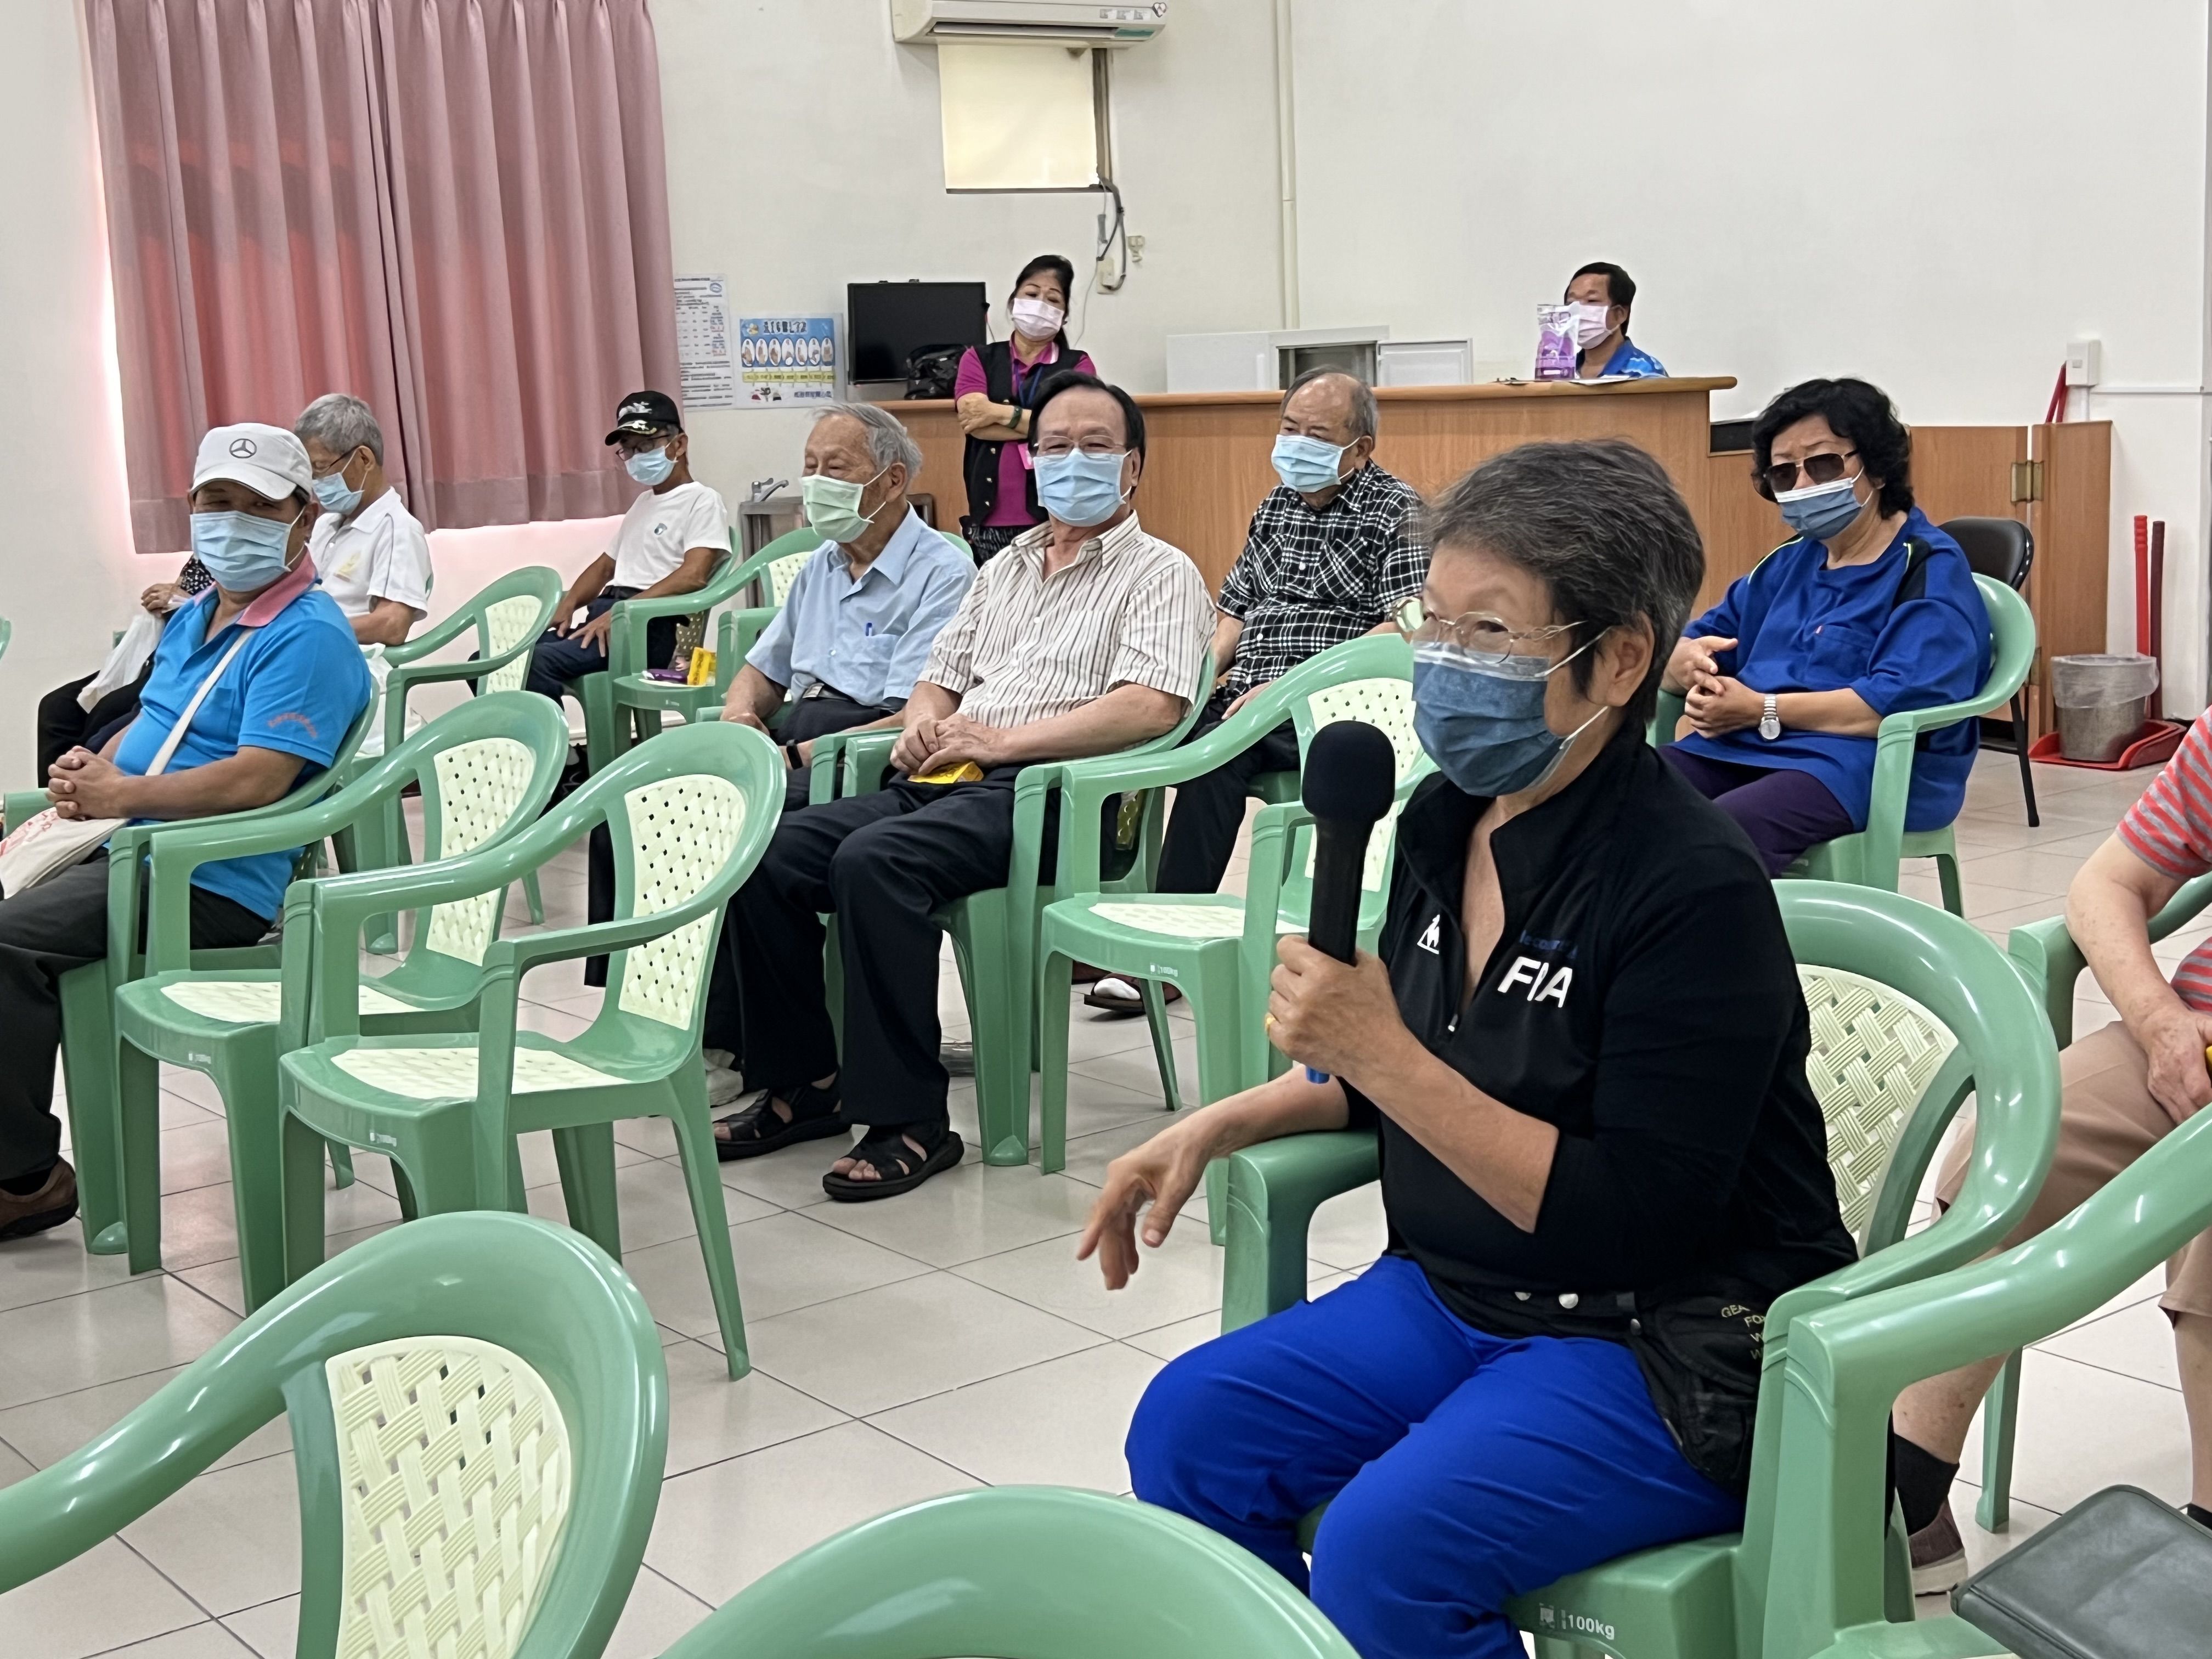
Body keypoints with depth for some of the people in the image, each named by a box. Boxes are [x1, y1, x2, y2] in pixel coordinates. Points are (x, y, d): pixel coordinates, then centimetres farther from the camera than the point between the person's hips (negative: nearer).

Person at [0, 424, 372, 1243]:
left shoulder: (307, 637, -13)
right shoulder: (192, 616, 18)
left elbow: (257, 779, -22)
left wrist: (124, 794, -17)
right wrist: (94, 770, 3)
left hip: (208, 883, -10)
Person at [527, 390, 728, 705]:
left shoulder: (702, 500, 0)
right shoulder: (643, 502, 29)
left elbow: (692, 576, -15)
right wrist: (568, 604, 10)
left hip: (648, 626, -9)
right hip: (603, 617, 9)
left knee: (541, 659, -32)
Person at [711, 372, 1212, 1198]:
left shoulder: (1160, 573, 3)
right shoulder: (1004, 568, 27)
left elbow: (1152, 706, -13)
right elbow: (940, 680, 28)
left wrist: (1003, 739, -16)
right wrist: (923, 721, 2)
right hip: (944, 781, 7)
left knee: (874, 862, -33)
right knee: (770, 853, -12)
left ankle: (909, 1121, -26)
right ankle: (804, 1081, 1)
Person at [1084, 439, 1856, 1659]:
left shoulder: (1695, 892, -21)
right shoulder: (1445, 822, 1)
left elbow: (1634, 1223, -24)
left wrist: (1383, 1055, -28)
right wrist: (1219, 1126, 6)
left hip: (1667, 1353, -7)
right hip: (1456, 1293, 8)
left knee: (1382, 1550, -26)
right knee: (1187, 1430, -8)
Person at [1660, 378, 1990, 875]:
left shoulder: (1931, 572, 1)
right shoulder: (1788, 564, 25)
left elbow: (1902, 701, -15)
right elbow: (1679, 648, 24)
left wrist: (1763, 709, -14)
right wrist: (1688, 663, -3)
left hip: (1866, 765, -7)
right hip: (1737, 750, 7)